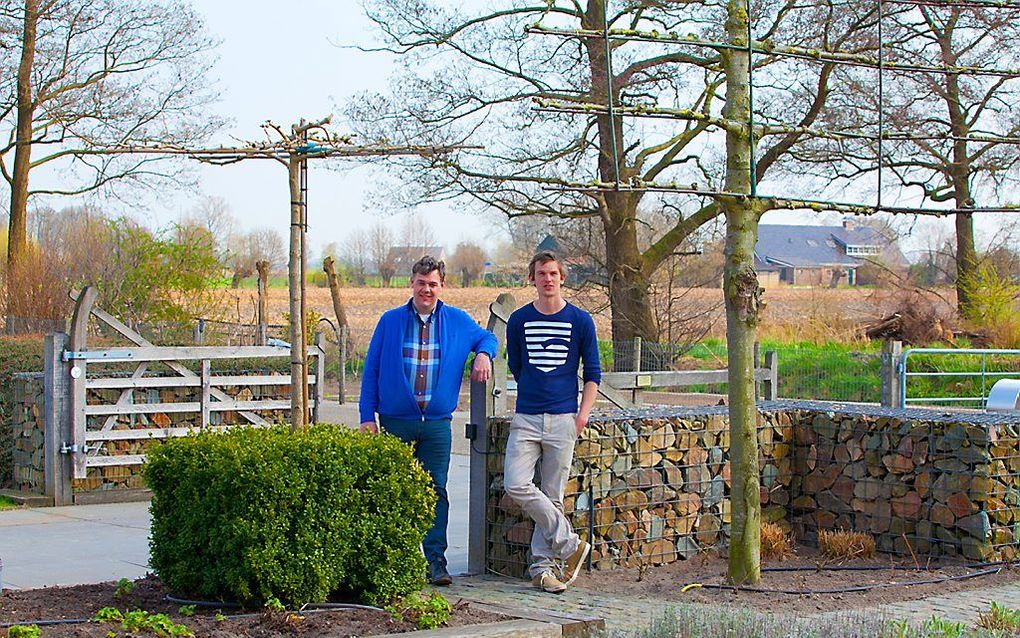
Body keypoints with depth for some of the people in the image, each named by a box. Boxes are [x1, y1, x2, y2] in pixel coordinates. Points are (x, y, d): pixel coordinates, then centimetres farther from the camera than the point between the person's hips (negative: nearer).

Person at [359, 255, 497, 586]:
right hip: (396, 421, 0)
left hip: (437, 423, 1)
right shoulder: (390, 321, 5)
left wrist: (484, 354, 0)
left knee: (436, 491, -3)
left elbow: (486, 337, 25)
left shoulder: (457, 321, 8)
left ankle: (435, 560, -1)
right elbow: (371, 370, 6)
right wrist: (367, 416, 0)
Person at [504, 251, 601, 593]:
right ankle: (569, 543, -3)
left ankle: (542, 565, 10)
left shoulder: (580, 320, 3)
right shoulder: (519, 320, 6)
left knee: (553, 495, 2)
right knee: (516, 485, -15)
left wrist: (582, 414, -1)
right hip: (526, 418, 1)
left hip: (563, 419, -1)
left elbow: (592, 372, 7)